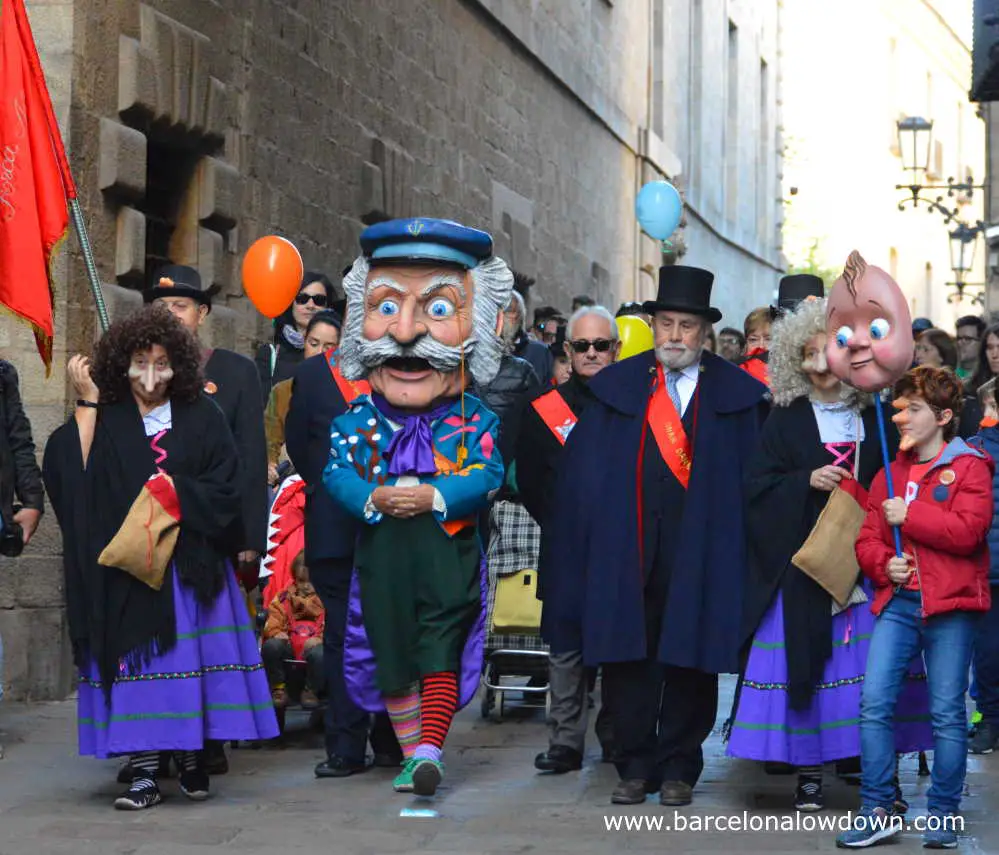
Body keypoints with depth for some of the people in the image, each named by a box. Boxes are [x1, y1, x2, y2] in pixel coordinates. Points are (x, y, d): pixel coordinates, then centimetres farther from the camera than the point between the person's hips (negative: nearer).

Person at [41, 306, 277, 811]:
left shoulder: (201, 418, 8)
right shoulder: (104, 420, 7)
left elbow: (223, 491, 1)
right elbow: (74, 471, -11)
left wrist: (170, 491, -9)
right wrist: (86, 403, -8)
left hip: (191, 566, 0)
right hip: (124, 568, 0)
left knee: (192, 660, -2)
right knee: (135, 664, -5)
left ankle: (192, 760, 8)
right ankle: (144, 773, -3)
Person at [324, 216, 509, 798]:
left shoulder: (474, 421, -1)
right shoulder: (357, 421, 5)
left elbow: (489, 476, -10)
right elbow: (336, 473, -1)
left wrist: (434, 497, -23)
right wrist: (372, 498, -20)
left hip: (448, 550, -3)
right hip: (382, 553, 3)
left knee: (441, 652, -9)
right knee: (392, 653, 11)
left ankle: (430, 749, -10)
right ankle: (412, 754, 25)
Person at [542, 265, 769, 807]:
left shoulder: (737, 395, 5)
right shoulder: (617, 387, 9)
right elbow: (582, 472, 6)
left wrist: (741, 550, -7)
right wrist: (596, 532, -4)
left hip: (699, 553, -1)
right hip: (628, 550, 1)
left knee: (690, 658, 2)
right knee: (627, 656, 3)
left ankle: (679, 767, 14)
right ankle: (635, 766, 14)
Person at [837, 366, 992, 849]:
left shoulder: (969, 466, -1)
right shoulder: (890, 473, 16)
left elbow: (968, 529, -15)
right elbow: (867, 539, 16)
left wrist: (909, 515, -11)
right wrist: (884, 564, -4)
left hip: (950, 607, -5)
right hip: (898, 603, 5)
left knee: (947, 712, 0)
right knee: (875, 702, -4)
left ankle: (943, 816, 12)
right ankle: (877, 812, 3)